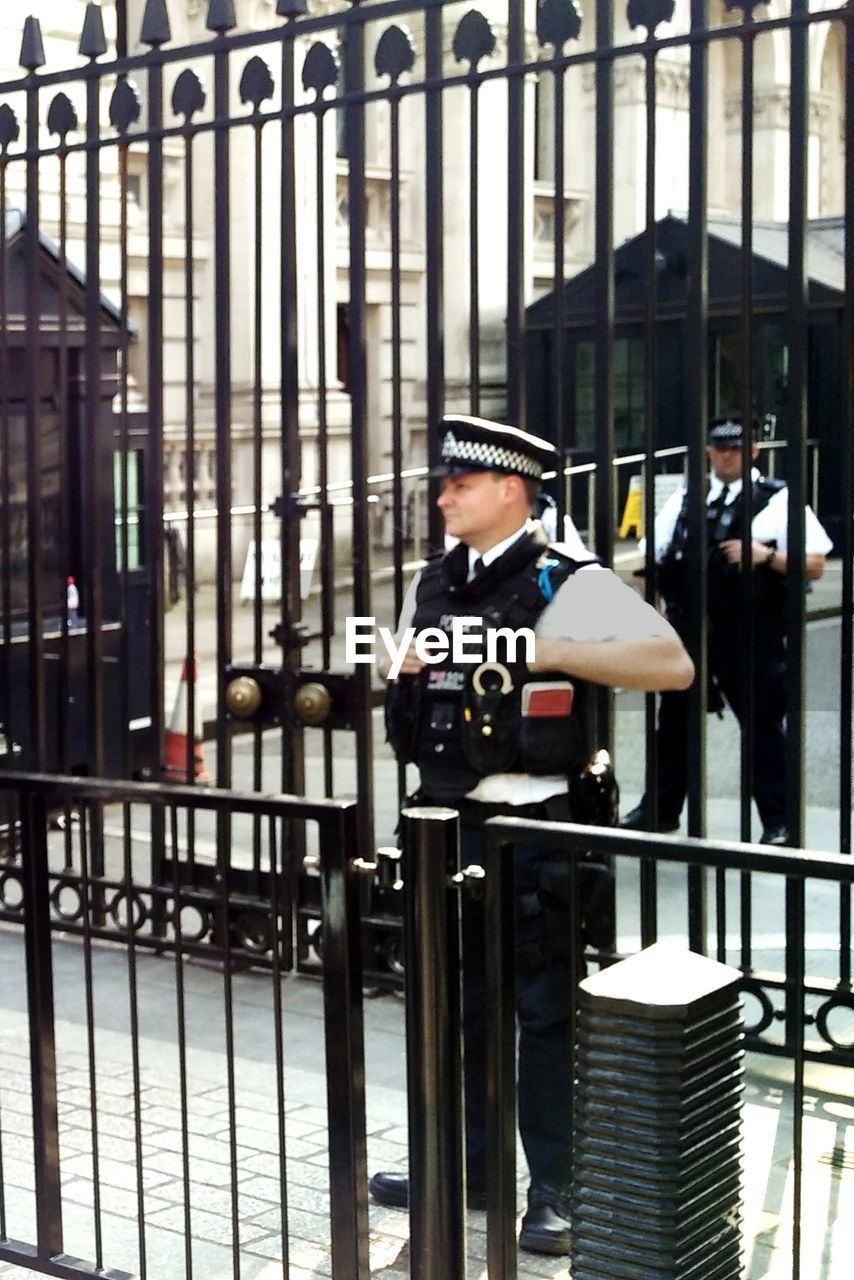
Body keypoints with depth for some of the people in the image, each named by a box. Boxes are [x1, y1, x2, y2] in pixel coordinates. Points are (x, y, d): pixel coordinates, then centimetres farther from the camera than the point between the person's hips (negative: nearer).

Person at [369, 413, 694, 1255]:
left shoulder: (567, 584, -10)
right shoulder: (430, 585, 11)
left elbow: (673, 665, -18)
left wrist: (552, 654, -23)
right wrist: (402, 670, 1)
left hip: (529, 828, -7)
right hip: (445, 819, 7)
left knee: (544, 1011, 3)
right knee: (454, 1000, 16)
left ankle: (558, 1188, 16)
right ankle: (464, 1164, 31)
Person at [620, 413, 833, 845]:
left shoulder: (777, 500, 0)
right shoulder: (684, 500, 12)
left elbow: (814, 565, -4)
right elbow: (656, 559, 16)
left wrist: (766, 555, -19)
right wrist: (659, 609, 6)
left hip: (751, 635, -4)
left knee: (762, 723, 1)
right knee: (674, 718, 12)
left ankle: (778, 822, 10)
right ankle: (660, 809, 26)